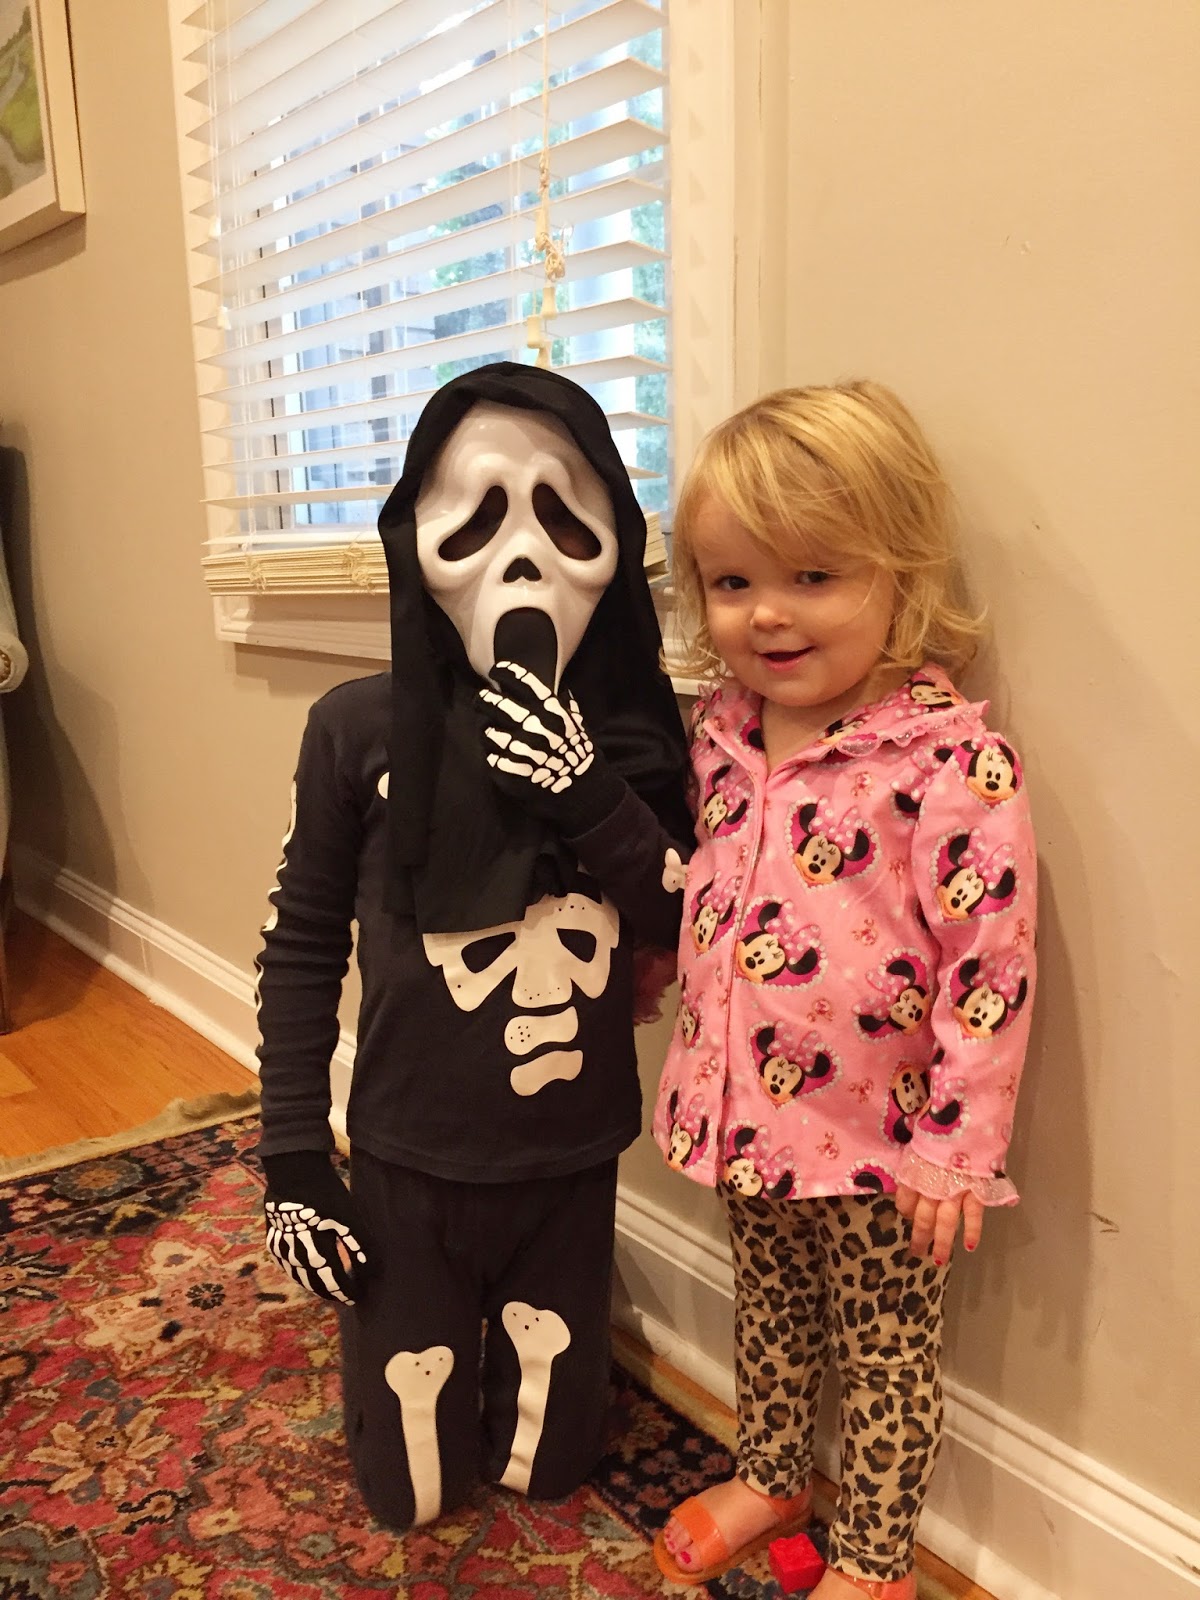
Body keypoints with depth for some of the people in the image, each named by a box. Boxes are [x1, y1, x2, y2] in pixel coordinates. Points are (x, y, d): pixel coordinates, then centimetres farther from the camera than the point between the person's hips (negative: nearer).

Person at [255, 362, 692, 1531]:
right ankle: (425, 1336, 47)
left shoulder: (632, 734, -10)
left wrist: (593, 798, -26)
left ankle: (541, 1330, 49)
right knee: (410, 1490, 19)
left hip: (571, 1164, 2)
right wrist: (293, 1159, -4)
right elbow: (301, 950, -6)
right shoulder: (361, 730, -15)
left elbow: (694, 931, -10)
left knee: (546, 1465, 21)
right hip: (407, 1167, -1)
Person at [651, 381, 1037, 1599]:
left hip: (877, 1137, -6)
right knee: (769, 1312, 27)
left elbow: (990, 969, -20)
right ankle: (768, 1479, 51)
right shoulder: (720, 733, -2)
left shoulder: (954, 763, -23)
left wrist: (956, 1146, -17)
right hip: (748, 1117, 6)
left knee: (885, 1350, 17)